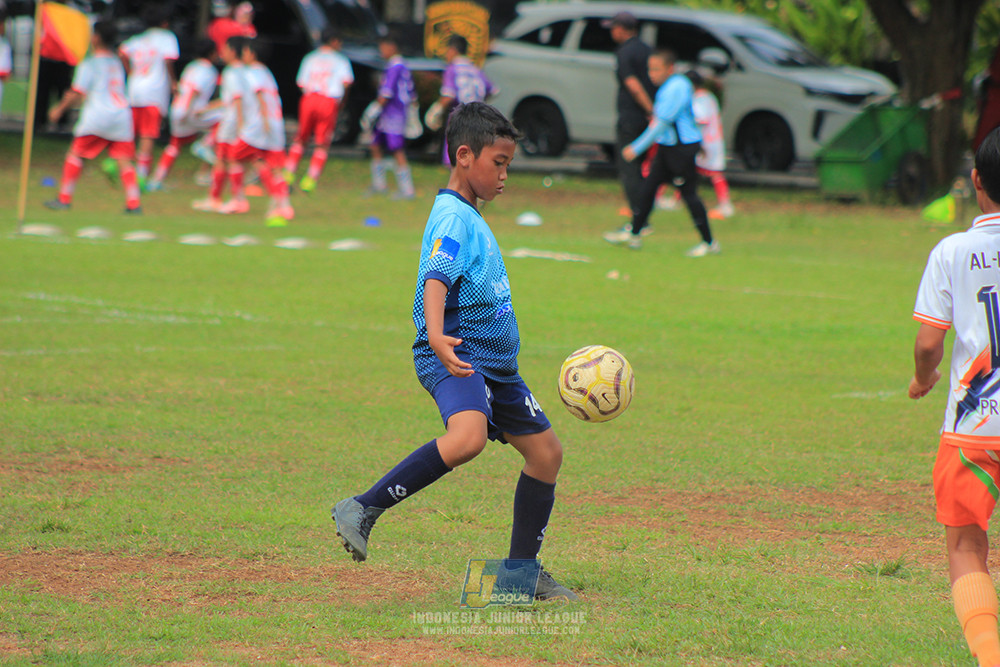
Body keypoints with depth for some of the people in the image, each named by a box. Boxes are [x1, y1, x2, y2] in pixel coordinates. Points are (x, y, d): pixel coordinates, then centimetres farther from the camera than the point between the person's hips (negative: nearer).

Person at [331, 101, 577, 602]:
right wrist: (437, 338, -47)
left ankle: (522, 571, 25)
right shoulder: (453, 218, -13)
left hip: (494, 362, 10)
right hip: (456, 358, -10)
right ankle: (362, 511, -27)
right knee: (467, 437, -36)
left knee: (545, 450, 13)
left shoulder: (469, 218, 19)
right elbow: (436, 280, -30)